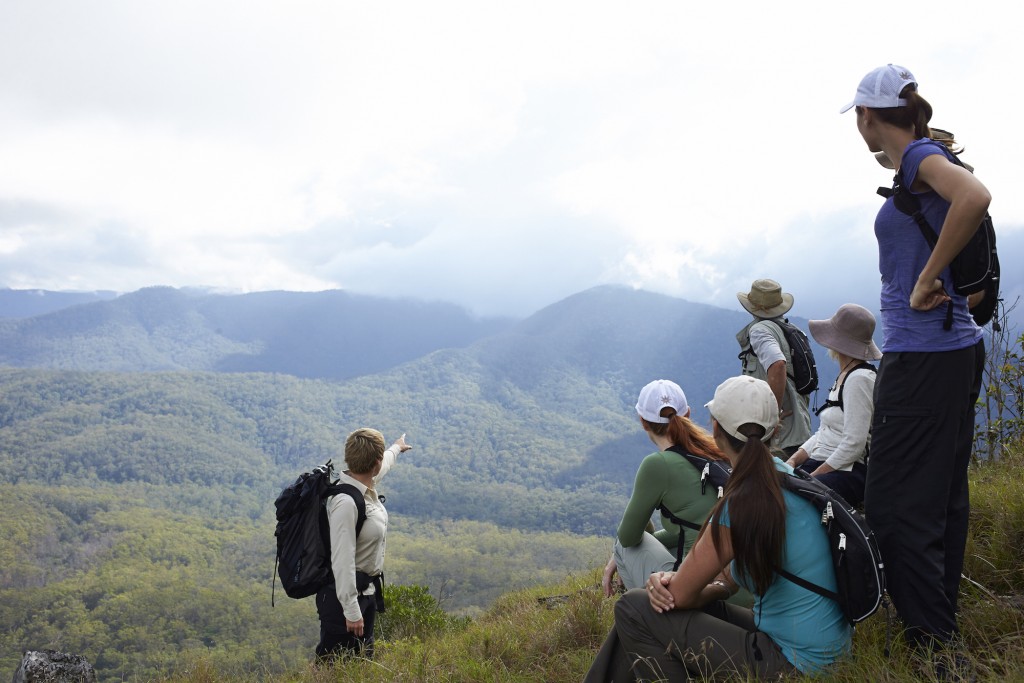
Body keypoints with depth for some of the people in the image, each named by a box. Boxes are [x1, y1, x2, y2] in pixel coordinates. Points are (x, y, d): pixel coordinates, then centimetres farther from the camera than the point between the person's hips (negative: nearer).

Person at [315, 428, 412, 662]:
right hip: (344, 593, -10)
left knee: (363, 661, 17)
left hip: (367, 589, 10)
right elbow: (342, 560, -28)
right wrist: (351, 611, -26)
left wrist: (396, 448, 47)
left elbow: (381, 466, 27)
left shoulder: (366, 485, 1)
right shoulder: (346, 502, -28)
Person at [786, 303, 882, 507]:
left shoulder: (860, 379, -12)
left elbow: (854, 444, -19)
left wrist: (813, 476, -15)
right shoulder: (844, 376, 19)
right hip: (821, 464, 9)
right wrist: (793, 460, 5)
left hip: (849, 473, -9)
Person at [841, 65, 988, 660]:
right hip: (957, 349, 10)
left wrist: (927, 277, -23)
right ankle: (945, 628, 27)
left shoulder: (920, 155, -12)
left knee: (895, 505, -7)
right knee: (943, 499, 16)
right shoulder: (924, 156, 15)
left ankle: (936, 646, -2)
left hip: (923, 358, -10)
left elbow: (976, 197, -32)